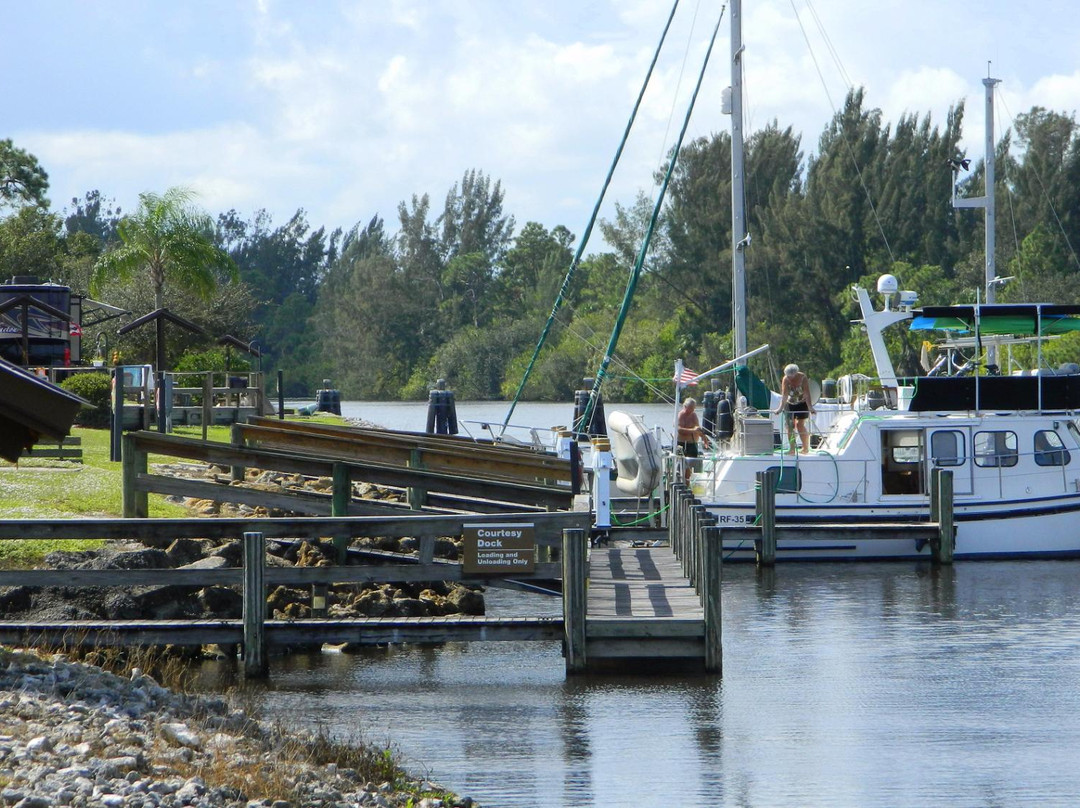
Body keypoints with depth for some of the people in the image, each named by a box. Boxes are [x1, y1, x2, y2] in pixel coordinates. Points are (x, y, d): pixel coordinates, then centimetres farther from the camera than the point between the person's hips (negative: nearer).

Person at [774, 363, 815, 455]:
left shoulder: (803, 378, -21)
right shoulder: (786, 379, -15)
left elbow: (807, 393, -26)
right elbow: (784, 395, -21)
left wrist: (810, 407, -34)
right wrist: (781, 408, -31)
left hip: (802, 403, -3)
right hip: (790, 404, 3)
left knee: (800, 425, -12)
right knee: (790, 426, -5)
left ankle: (806, 447, -1)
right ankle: (792, 449, -3)